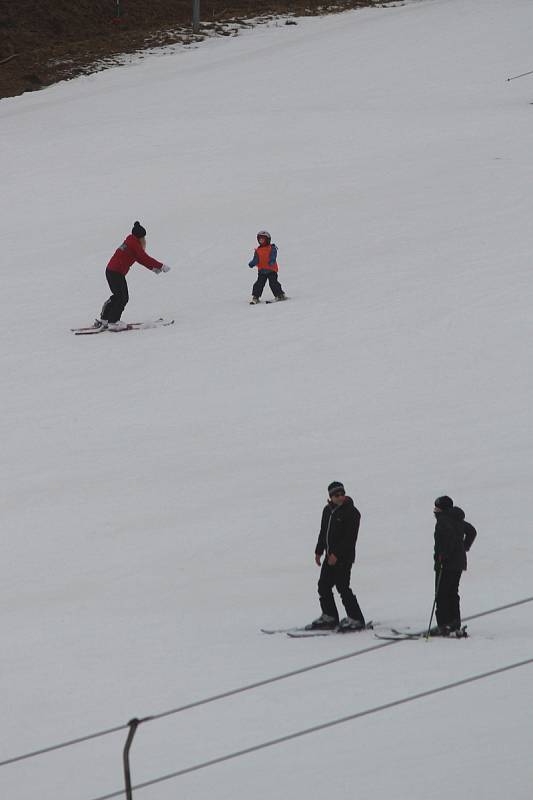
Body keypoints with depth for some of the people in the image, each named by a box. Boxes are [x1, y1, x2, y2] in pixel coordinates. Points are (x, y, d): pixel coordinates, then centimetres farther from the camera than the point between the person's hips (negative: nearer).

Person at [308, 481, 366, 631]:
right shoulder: (328, 510, 12)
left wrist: (337, 554, -21)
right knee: (324, 585, 11)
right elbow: (323, 532, 22)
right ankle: (329, 617, 24)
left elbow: (350, 538, -18)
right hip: (330, 556, 8)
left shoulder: (351, 513, -13)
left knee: (342, 588, -11)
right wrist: (319, 551, 17)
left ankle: (355, 619, -5)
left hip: (343, 557, -8)